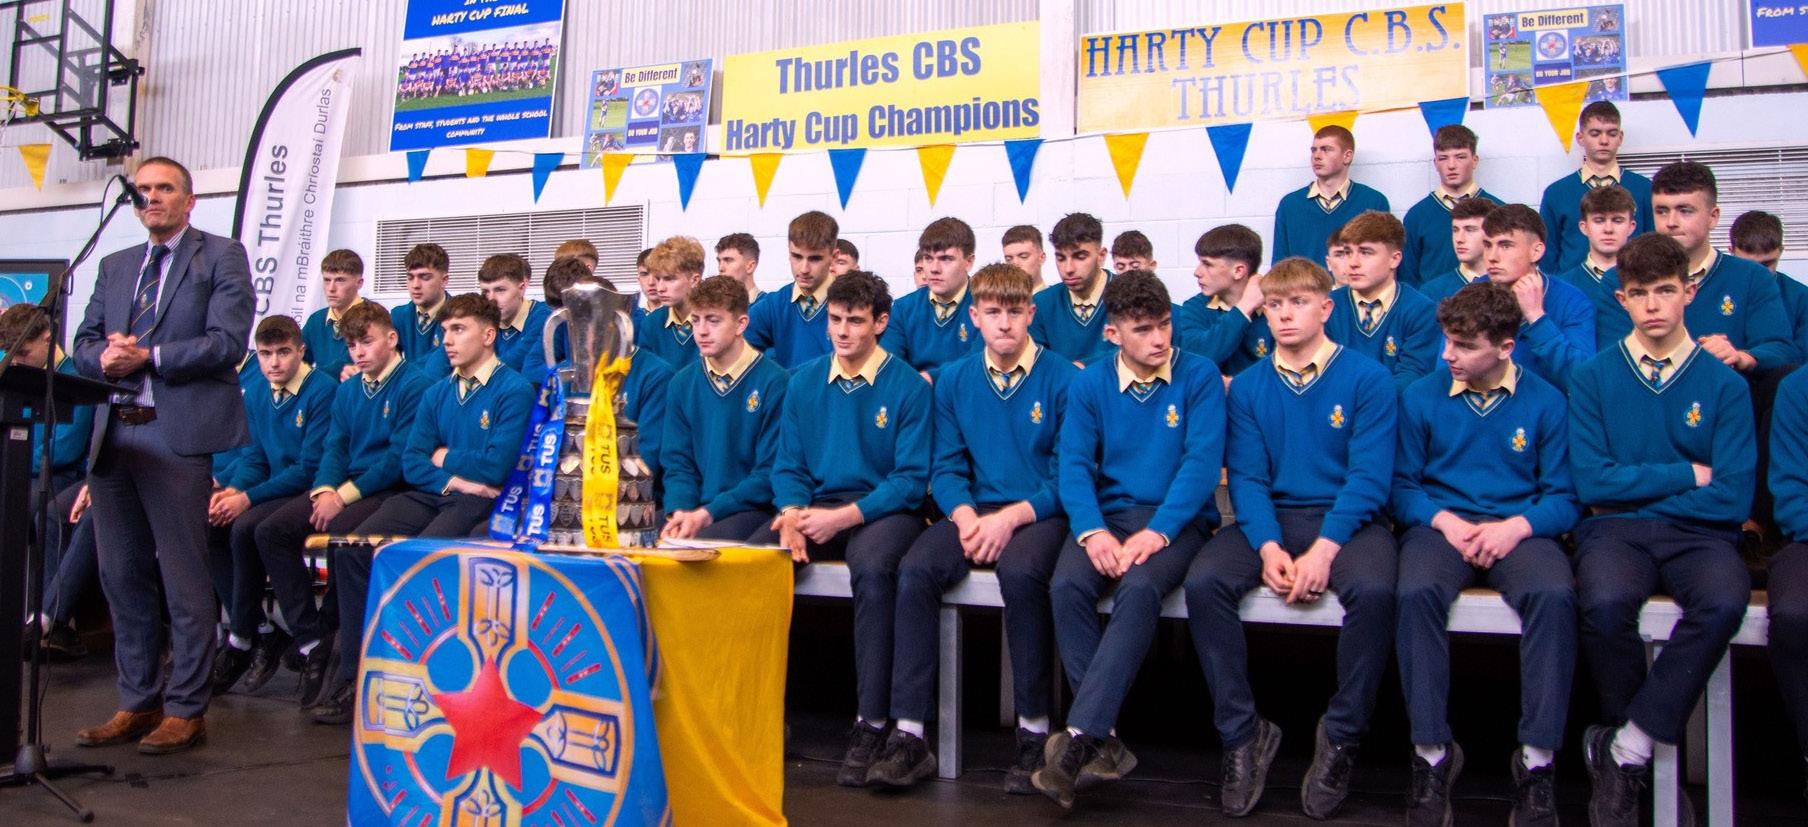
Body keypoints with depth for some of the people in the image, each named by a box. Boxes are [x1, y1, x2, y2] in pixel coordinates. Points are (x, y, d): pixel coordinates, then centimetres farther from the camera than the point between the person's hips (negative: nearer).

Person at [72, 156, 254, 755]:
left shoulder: (221, 257, 1)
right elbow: (84, 342, 16)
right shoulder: (115, 267, 20)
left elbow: (228, 341, -10)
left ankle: (186, 711, 5)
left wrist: (148, 357, -14)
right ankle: (137, 703, 22)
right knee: (122, 577, 11)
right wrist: (106, 359, -6)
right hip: (115, 434, 7)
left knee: (185, 581, -3)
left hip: (181, 436, -7)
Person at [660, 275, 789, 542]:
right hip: (694, 509, 4)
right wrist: (678, 511, -10)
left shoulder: (775, 383, -6)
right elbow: (677, 462, 10)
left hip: (752, 510, -4)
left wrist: (708, 513, -15)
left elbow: (771, 472, -8)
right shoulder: (681, 384, 10)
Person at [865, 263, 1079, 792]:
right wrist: (965, 516, -12)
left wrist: (1011, 517, -19)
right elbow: (945, 466, 9)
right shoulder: (954, 381, 11)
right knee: (916, 570, -26)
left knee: (1020, 573, -36)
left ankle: (1035, 731, -20)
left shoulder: (1062, 379, -2)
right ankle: (908, 734, -22)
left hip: (1040, 512, -3)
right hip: (974, 511, 4)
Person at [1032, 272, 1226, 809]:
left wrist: (1158, 530, -21)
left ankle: (1079, 738, -31)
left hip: (1178, 517, -2)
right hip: (1108, 514, 3)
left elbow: (1202, 461, -8)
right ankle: (1105, 742, -20)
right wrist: (1092, 530, -18)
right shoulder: (1088, 385, 8)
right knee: (1067, 586, -28)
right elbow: (1074, 463, 0)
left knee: (1139, 589, -34)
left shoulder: (1199, 376, 1)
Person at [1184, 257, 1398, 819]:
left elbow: (1370, 476, -7)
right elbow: (1246, 477, 2)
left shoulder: (1367, 378, 0)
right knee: (1203, 583, -25)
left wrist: (1324, 549, -21)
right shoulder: (1247, 386, 10)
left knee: (1373, 591, -34)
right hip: (1269, 518, 3)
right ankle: (1242, 733, -11)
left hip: (1346, 519, -2)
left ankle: (1342, 736, -11)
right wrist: (1268, 546, -16)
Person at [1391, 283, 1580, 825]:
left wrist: (1517, 527, -16)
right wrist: (1444, 520, -12)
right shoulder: (1421, 397, 6)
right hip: (1441, 523, 0)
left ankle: (1538, 759, -22)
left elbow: (1564, 495, 3)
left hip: (1519, 528, 0)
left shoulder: (1546, 402, 4)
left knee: (1554, 594, -34)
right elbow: (1402, 485, 6)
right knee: (1416, 592, -34)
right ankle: (1432, 751, -23)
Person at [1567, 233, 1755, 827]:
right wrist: (1689, 475, -1)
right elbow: (1591, 482, -4)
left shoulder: (1724, 385, 8)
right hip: (1614, 531, 0)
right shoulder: (1593, 378, 7)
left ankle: (1625, 748, -19)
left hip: (1698, 533, 1)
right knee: (1606, 603, -35)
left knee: (1723, 604, -34)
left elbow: (1733, 499, -1)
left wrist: (1634, 487, -4)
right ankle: (1628, 729, -7)